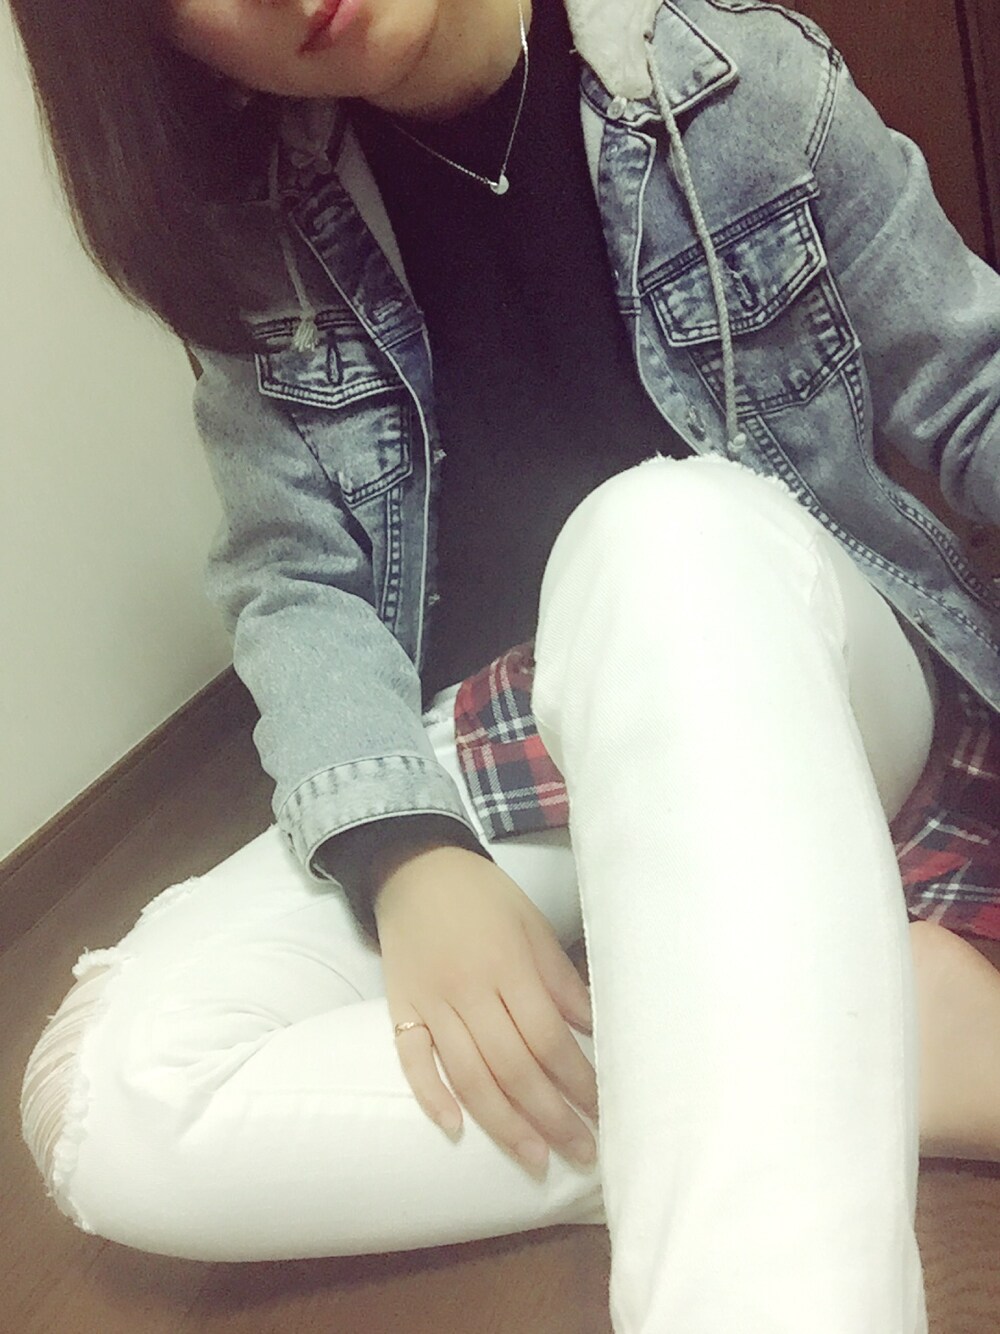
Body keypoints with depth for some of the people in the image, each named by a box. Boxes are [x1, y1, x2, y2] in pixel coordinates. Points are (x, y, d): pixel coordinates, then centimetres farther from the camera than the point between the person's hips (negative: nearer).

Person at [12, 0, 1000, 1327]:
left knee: (667, 531, -36)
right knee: (110, 1100, -22)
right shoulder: (256, 232, 2)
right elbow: (295, 583, -4)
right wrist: (407, 859, -22)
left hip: (804, 699, -2)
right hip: (485, 784, 3)